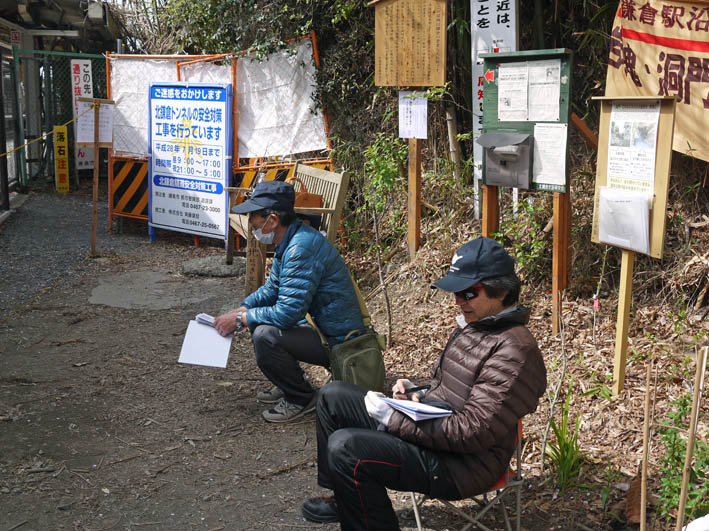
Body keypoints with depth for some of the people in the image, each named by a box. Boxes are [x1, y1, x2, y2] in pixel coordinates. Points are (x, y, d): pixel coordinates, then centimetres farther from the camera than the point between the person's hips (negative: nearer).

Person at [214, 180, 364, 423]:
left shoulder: (302, 248, -26)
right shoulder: (289, 241, 6)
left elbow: (288, 312, -29)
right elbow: (272, 288, 20)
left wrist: (240, 319, -15)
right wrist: (240, 310, 5)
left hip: (336, 341, -10)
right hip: (320, 326, 10)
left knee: (265, 336, -27)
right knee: (257, 317, 15)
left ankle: (301, 398, -5)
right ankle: (290, 383, 22)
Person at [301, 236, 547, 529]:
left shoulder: (514, 350, -23)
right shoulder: (475, 325, 9)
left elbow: (472, 433, -26)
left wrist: (392, 418, -22)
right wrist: (414, 391, 0)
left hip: (460, 464, -10)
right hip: (430, 424, 10)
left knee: (344, 447, -28)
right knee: (332, 395, 13)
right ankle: (345, 497, 25)